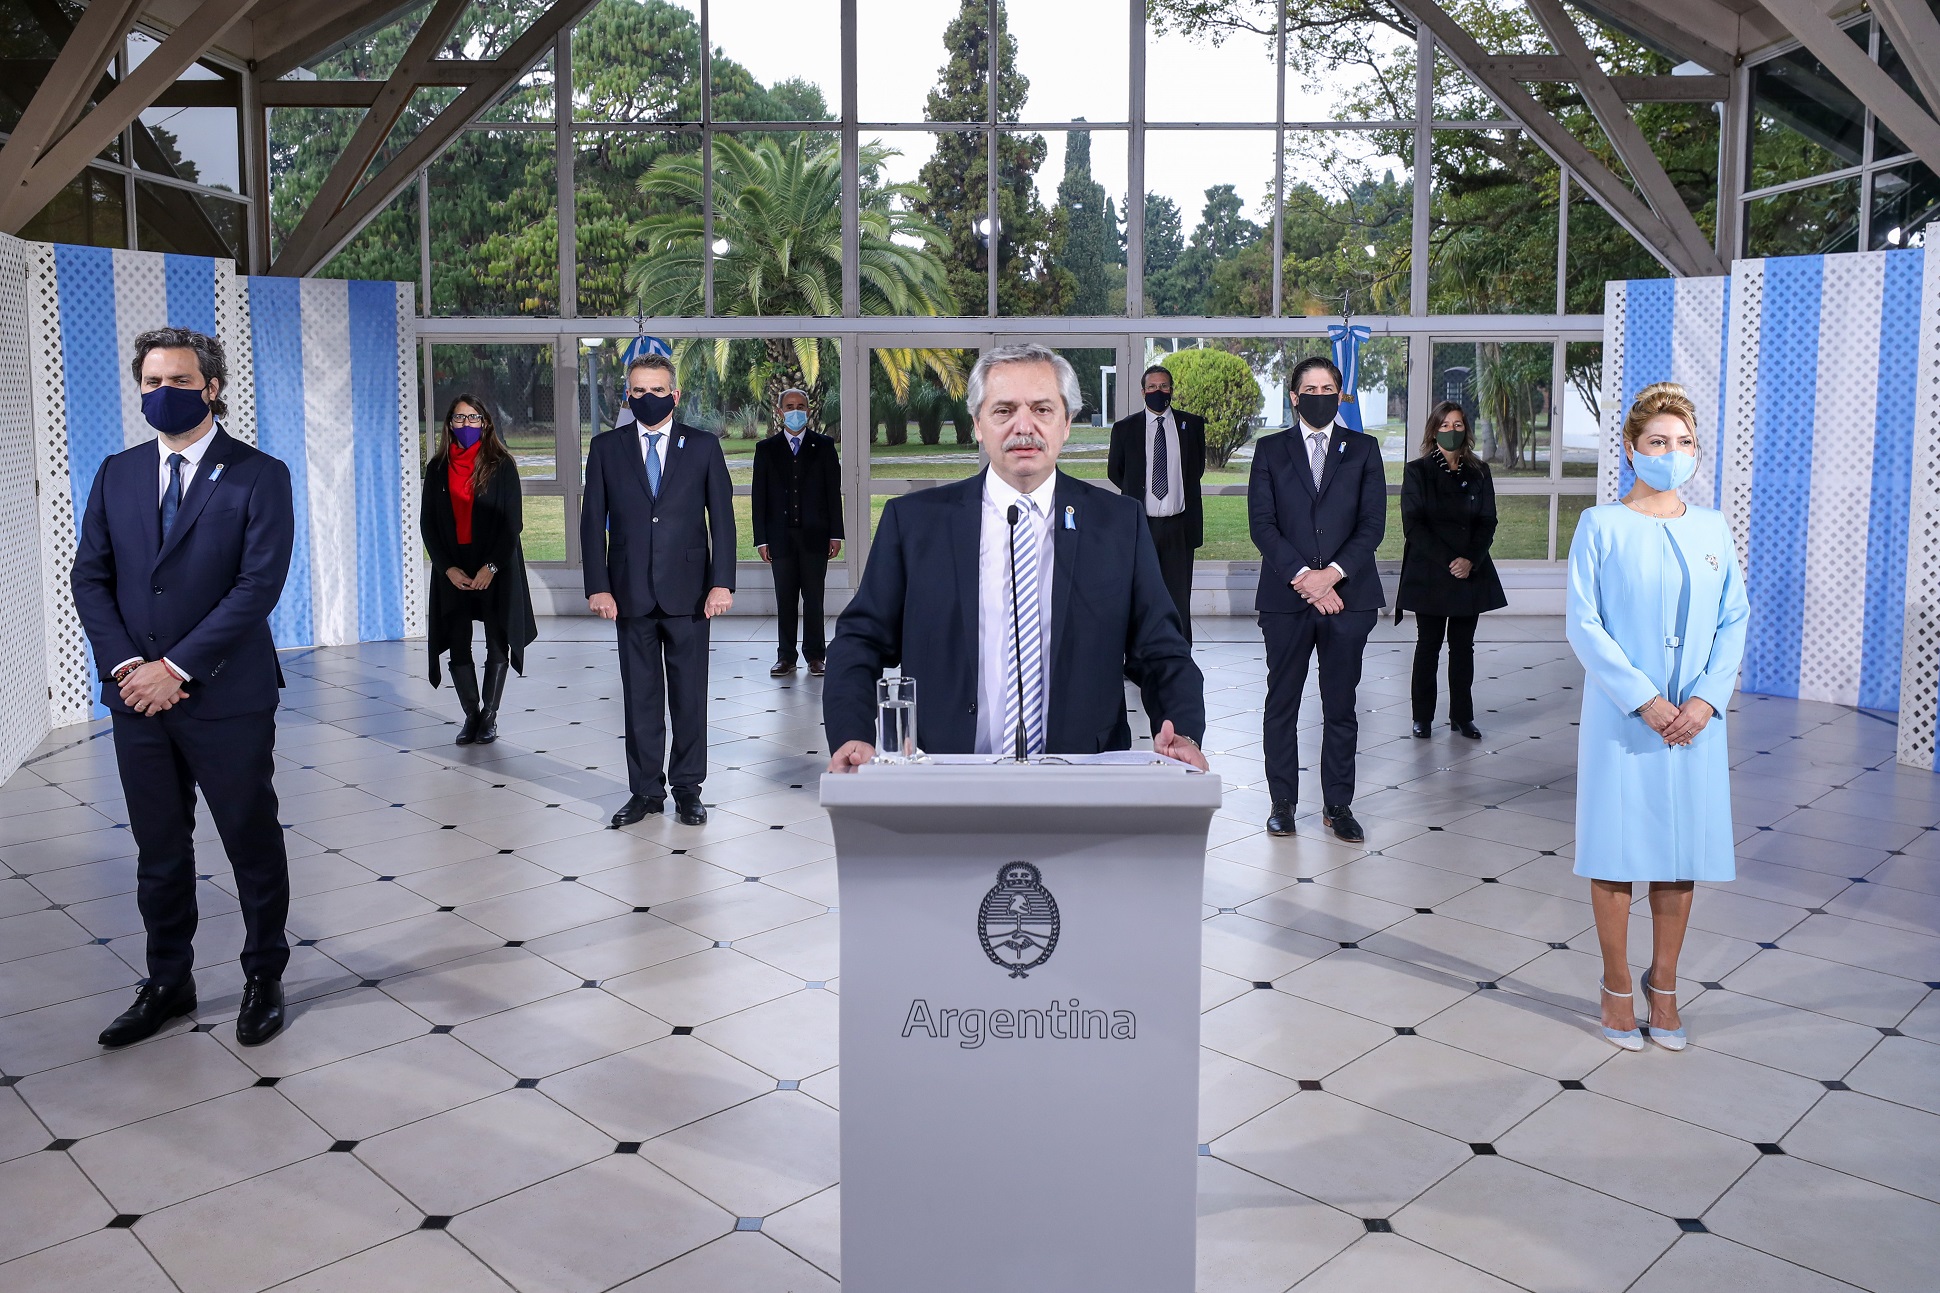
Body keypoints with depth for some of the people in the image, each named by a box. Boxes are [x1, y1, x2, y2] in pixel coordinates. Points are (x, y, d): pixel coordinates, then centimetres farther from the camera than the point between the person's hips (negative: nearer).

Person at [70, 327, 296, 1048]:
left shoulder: (258, 476, -5)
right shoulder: (118, 475, 10)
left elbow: (260, 583, -13)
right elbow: (90, 577, 7)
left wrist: (177, 667, -16)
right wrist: (125, 665, -8)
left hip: (227, 698, -4)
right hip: (139, 697, 5)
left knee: (253, 846, 7)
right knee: (159, 852, 14)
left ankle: (264, 979, 23)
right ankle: (167, 986, 28)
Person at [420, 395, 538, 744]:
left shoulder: (501, 465, -1)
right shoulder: (438, 468, 6)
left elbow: (512, 521, -5)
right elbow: (428, 523, 5)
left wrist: (491, 567, -14)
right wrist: (448, 568, -6)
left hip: (496, 568, -2)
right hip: (453, 569, 2)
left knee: (497, 643, 2)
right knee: (458, 646, 1)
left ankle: (489, 716, 12)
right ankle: (472, 716, 12)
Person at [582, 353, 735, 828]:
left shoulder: (703, 446, 4)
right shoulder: (606, 447, 6)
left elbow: (722, 518, 1)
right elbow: (593, 521, 4)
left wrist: (722, 583, -7)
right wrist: (597, 586, -4)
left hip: (688, 591, -1)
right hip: (631, 592, 1)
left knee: (689, 694, 4)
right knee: (640, 695, 6)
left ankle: (688, 788, 14)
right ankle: (646, 789, 15)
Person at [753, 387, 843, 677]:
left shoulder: (823, 446, 6)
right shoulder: (766, 448, 8)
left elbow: (833, 491, 4)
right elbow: (759, 496, 6)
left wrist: (835, 534, -2)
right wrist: (761, 539, 0)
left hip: (814, 535, -1)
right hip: (781, 536, 1)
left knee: (813, 598, 3)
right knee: (785, 599, 4)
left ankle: (815, 655, 11)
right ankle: (786, 657, 10)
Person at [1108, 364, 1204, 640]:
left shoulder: (1192, 425, 6)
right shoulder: (1124, 428, 4)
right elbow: (1114, 471, 15)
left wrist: (1182, 493, 13)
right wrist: (1137, 493, 10)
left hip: (1179, 526, 0)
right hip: (1139, 524, 0)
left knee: (1179, 601, 2)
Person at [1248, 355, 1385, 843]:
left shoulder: (1363, 449, 9)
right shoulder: (1271, 450, 7)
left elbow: (1373, 523, 0)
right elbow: (1261, 523, -2)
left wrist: (1333, 573, -14)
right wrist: (1302, 576, -14)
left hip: (1347, 595, 0)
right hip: (1286, 597, 0)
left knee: (1341, 707, 6)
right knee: (1281, 703, 5)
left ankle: (1338, 805, 15)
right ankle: (1282, 802, 15)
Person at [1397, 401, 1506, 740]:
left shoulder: (1479, 472, 10)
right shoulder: (1417, 471, 1)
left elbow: (1487, 522, 4)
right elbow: (1413, 525, -7)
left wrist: (1470, 560, -12)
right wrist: (1446, 561, -16)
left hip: (1470, 572, 3)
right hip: (1428, 573, -3)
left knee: (1463, 646, 7)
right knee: (1428, 645, 3)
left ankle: (1462, 715, 15)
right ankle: (1422, 716, 11)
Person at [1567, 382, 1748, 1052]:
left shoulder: (1712, 529, 7)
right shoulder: (1601, 525, -3)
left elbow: (1735, 619, 5)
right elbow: (1584, 625, -8)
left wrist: (1706, 698, -9)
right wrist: (1644, 701, -15)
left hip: (1695, 719, 3)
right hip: (1620, 717, -3)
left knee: (1681, 852, 9)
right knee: (1616, 851, 3)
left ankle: (1662, 986, 25)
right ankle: (1617, 987, 19)